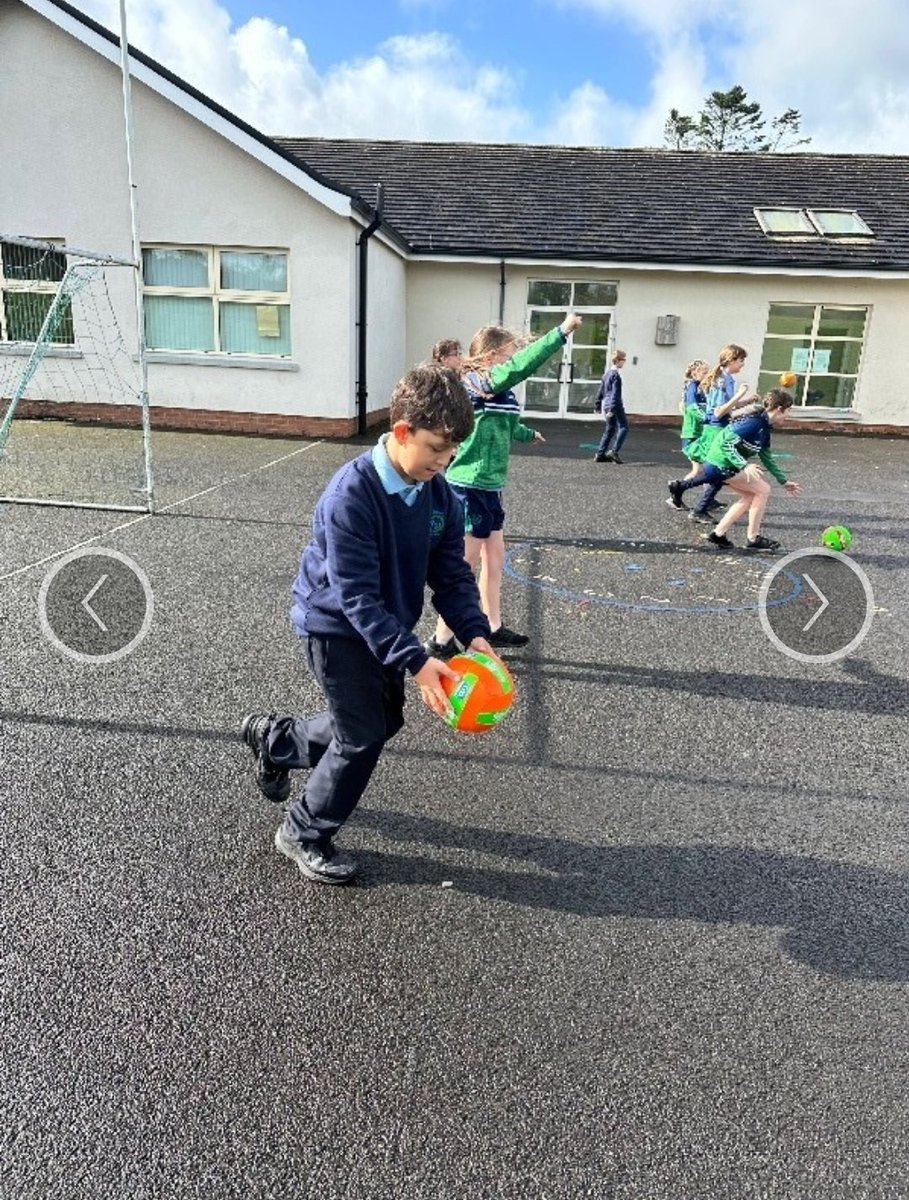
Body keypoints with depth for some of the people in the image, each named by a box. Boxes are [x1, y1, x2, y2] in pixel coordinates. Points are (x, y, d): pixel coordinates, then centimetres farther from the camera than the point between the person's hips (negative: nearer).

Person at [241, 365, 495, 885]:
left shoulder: (441, 495, -9)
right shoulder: (351, 495, -30)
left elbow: (452, 575, -6)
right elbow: (356, 598, -31)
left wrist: (475, 634, -22)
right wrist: (415, 661, -36)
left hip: (385, 623, 8)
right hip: (335, 623, -7)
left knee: (384, 721, 18)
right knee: (364, 736, -4)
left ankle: (275, 736, 42)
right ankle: (305, 834, 22)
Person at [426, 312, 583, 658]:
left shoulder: (495, 392, 12)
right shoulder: (481, 383, -14)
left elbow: (506, 426, 32)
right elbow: (522, 365, -31)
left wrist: (530, 434, 51)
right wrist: (562, 331, -30)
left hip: (487, 486, 10)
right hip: (472, 486, -10)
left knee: (494, 558, 17)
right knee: (466, 565, -2)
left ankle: (494, 628, 31)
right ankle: (441, 641, 8)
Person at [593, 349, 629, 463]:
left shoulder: (607, 374, 16)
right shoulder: (615, 375, -13)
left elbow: (601, 391, 21)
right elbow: (615, 394, -18)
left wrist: (597, 405, 25)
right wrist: (612, 409, -22)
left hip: (605, 406, 10)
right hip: (615, 406, -10)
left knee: (609, 430, 14)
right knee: (623, 428, -9)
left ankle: (600, 455, 14)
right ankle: (614, 451, -19)